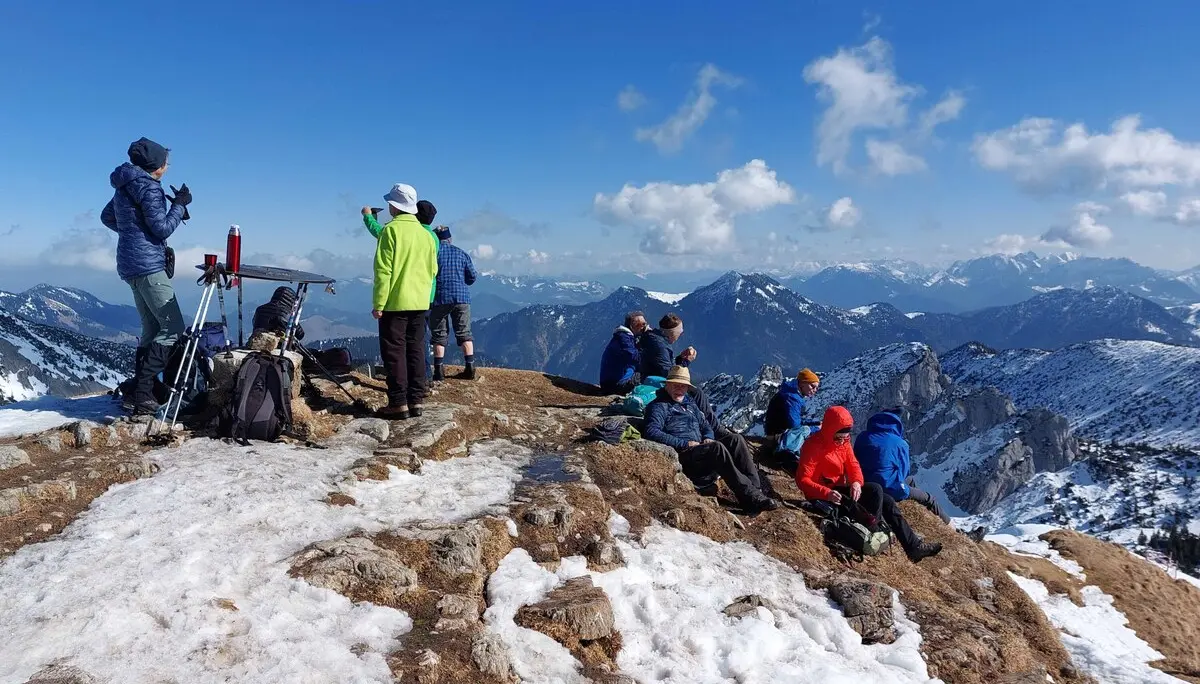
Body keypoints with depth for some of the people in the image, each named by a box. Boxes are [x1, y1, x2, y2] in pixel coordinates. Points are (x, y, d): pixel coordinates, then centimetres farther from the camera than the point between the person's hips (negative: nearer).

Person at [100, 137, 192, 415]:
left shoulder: (125, 186, 16)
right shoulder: (148, 187, -13)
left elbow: (107, 217, 27)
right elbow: (162, 228, -15)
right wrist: (179, 204, -4)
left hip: (130, 265, 10)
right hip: (149, 264, -10)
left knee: (152, 330, 12)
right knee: (173, 328, -9)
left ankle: (138, 392, 11)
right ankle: (142, 392, -14)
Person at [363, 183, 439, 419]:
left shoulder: (391, 230, -10)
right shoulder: (426, 234, 9)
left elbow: (383, 270, -14)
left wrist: (378, 303, -11)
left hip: (395, 303, -6)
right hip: (420, 303, 6)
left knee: (394, 352, -1)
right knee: (416, 351, 10)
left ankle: (398, 404, -1)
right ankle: (416, 401, 12)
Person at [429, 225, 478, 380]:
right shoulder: (462, 254, 10)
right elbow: (472, 276, 9)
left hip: (440, 298, -2)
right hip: (462, 297, 2)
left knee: (439, 335, 5)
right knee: (464, 333, 9)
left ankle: (438, 371, 4)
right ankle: (470, 368, 4)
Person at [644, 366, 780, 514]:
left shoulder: (690, 402, 26)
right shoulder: (659, 406, 2)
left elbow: (706, 425, 30)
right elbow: (652, 432, -14)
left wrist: (708, 438, 4)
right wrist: (685, 443, -17)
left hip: (701, 449, 8)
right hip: (682, 455, -8)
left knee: (736, 439, -14)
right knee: (717, 447, -33)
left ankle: (757, 487, -25)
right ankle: (750, 497, -38)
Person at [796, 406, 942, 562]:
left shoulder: (843, 441, 4)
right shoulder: (814, 446, -21)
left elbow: (853, 464, 3)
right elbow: (803, 480, -25)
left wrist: (856, 482, -20)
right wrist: (827, 493, -38)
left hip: (840, 489, 9)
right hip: (825, 496, -9)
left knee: (887, 501, 1)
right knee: (875, 490, -21)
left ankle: (913, 545, 6)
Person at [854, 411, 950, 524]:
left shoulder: (861, 437, 0)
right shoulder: (900, 444, -11)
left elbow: (856, 463, 10)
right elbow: (903, 472, -1)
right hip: (890, 490, -7)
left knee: (910, 480, 34)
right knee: (929, 500, 19)